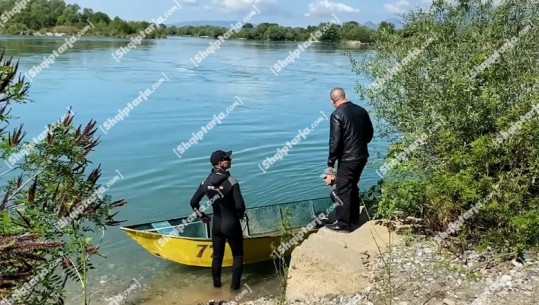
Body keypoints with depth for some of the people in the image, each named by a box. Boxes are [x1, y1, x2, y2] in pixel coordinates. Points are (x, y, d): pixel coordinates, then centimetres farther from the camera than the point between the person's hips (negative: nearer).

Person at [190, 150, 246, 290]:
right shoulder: (231, 181, -20)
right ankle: (235, 284, 18)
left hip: (217, 225, 5)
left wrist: (202, 216, 17)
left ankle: (216, 283, 34)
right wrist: (240, 214, -2)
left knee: (217, 256, 21)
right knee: (238, 255, 15)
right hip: (232, 225, -5)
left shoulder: (206, 182, -3)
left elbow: (194, 202, 3)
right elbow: (240, 205, -24)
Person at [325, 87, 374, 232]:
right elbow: (370, 133, 13)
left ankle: (343, 223, 9)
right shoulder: (361, 110, 5)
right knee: (353, 187, 21)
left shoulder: (337, 115, -16)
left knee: (343, 190, 3)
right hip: (362, 156, 7)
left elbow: (335, 141, -19)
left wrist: (331, 162, -11)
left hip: (347, 159, -7)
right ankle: (354, 217, 31)